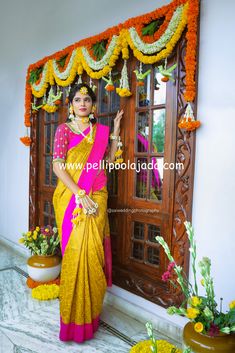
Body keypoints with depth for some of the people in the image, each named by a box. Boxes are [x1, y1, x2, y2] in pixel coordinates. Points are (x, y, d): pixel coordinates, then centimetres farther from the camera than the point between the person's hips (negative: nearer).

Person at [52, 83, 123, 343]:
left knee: (92, 250, 1)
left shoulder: (101, 131, 13)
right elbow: (57, 166, -8)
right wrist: (80, 194, -17)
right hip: (70, 197, -3)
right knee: (76, 250, -1)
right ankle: (74, 318, 19)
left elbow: (107, 163, 13)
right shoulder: (64, 129, 1)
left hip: (96, 197, 3)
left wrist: (115, 133, 12)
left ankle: (90, 311, 22)